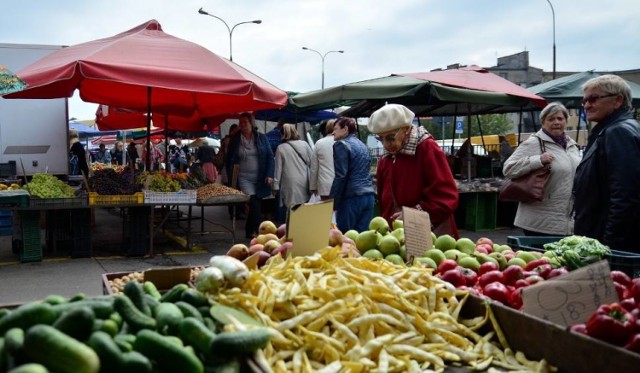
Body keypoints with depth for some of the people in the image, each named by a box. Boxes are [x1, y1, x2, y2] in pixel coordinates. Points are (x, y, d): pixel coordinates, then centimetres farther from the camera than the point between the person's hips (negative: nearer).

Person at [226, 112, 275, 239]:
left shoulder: (261, 138, 4)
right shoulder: (235, 139, 3)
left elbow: (270, 157, 3)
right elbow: (229, 160, 7)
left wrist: (269, 175, -7)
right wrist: (231, 179, 2)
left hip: (260, 178, 1)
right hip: (244, 178, -1)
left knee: (256, 205, 5)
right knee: (254, 204, -16)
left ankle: (250, 231, 21)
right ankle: (257, 231, -9)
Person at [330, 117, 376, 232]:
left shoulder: (341, 145, -4)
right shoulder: (362, 145, 21)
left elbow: (340, 176, -12)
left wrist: (333, 203, -10)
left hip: (352, 197, -7)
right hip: (369, 195, 8)